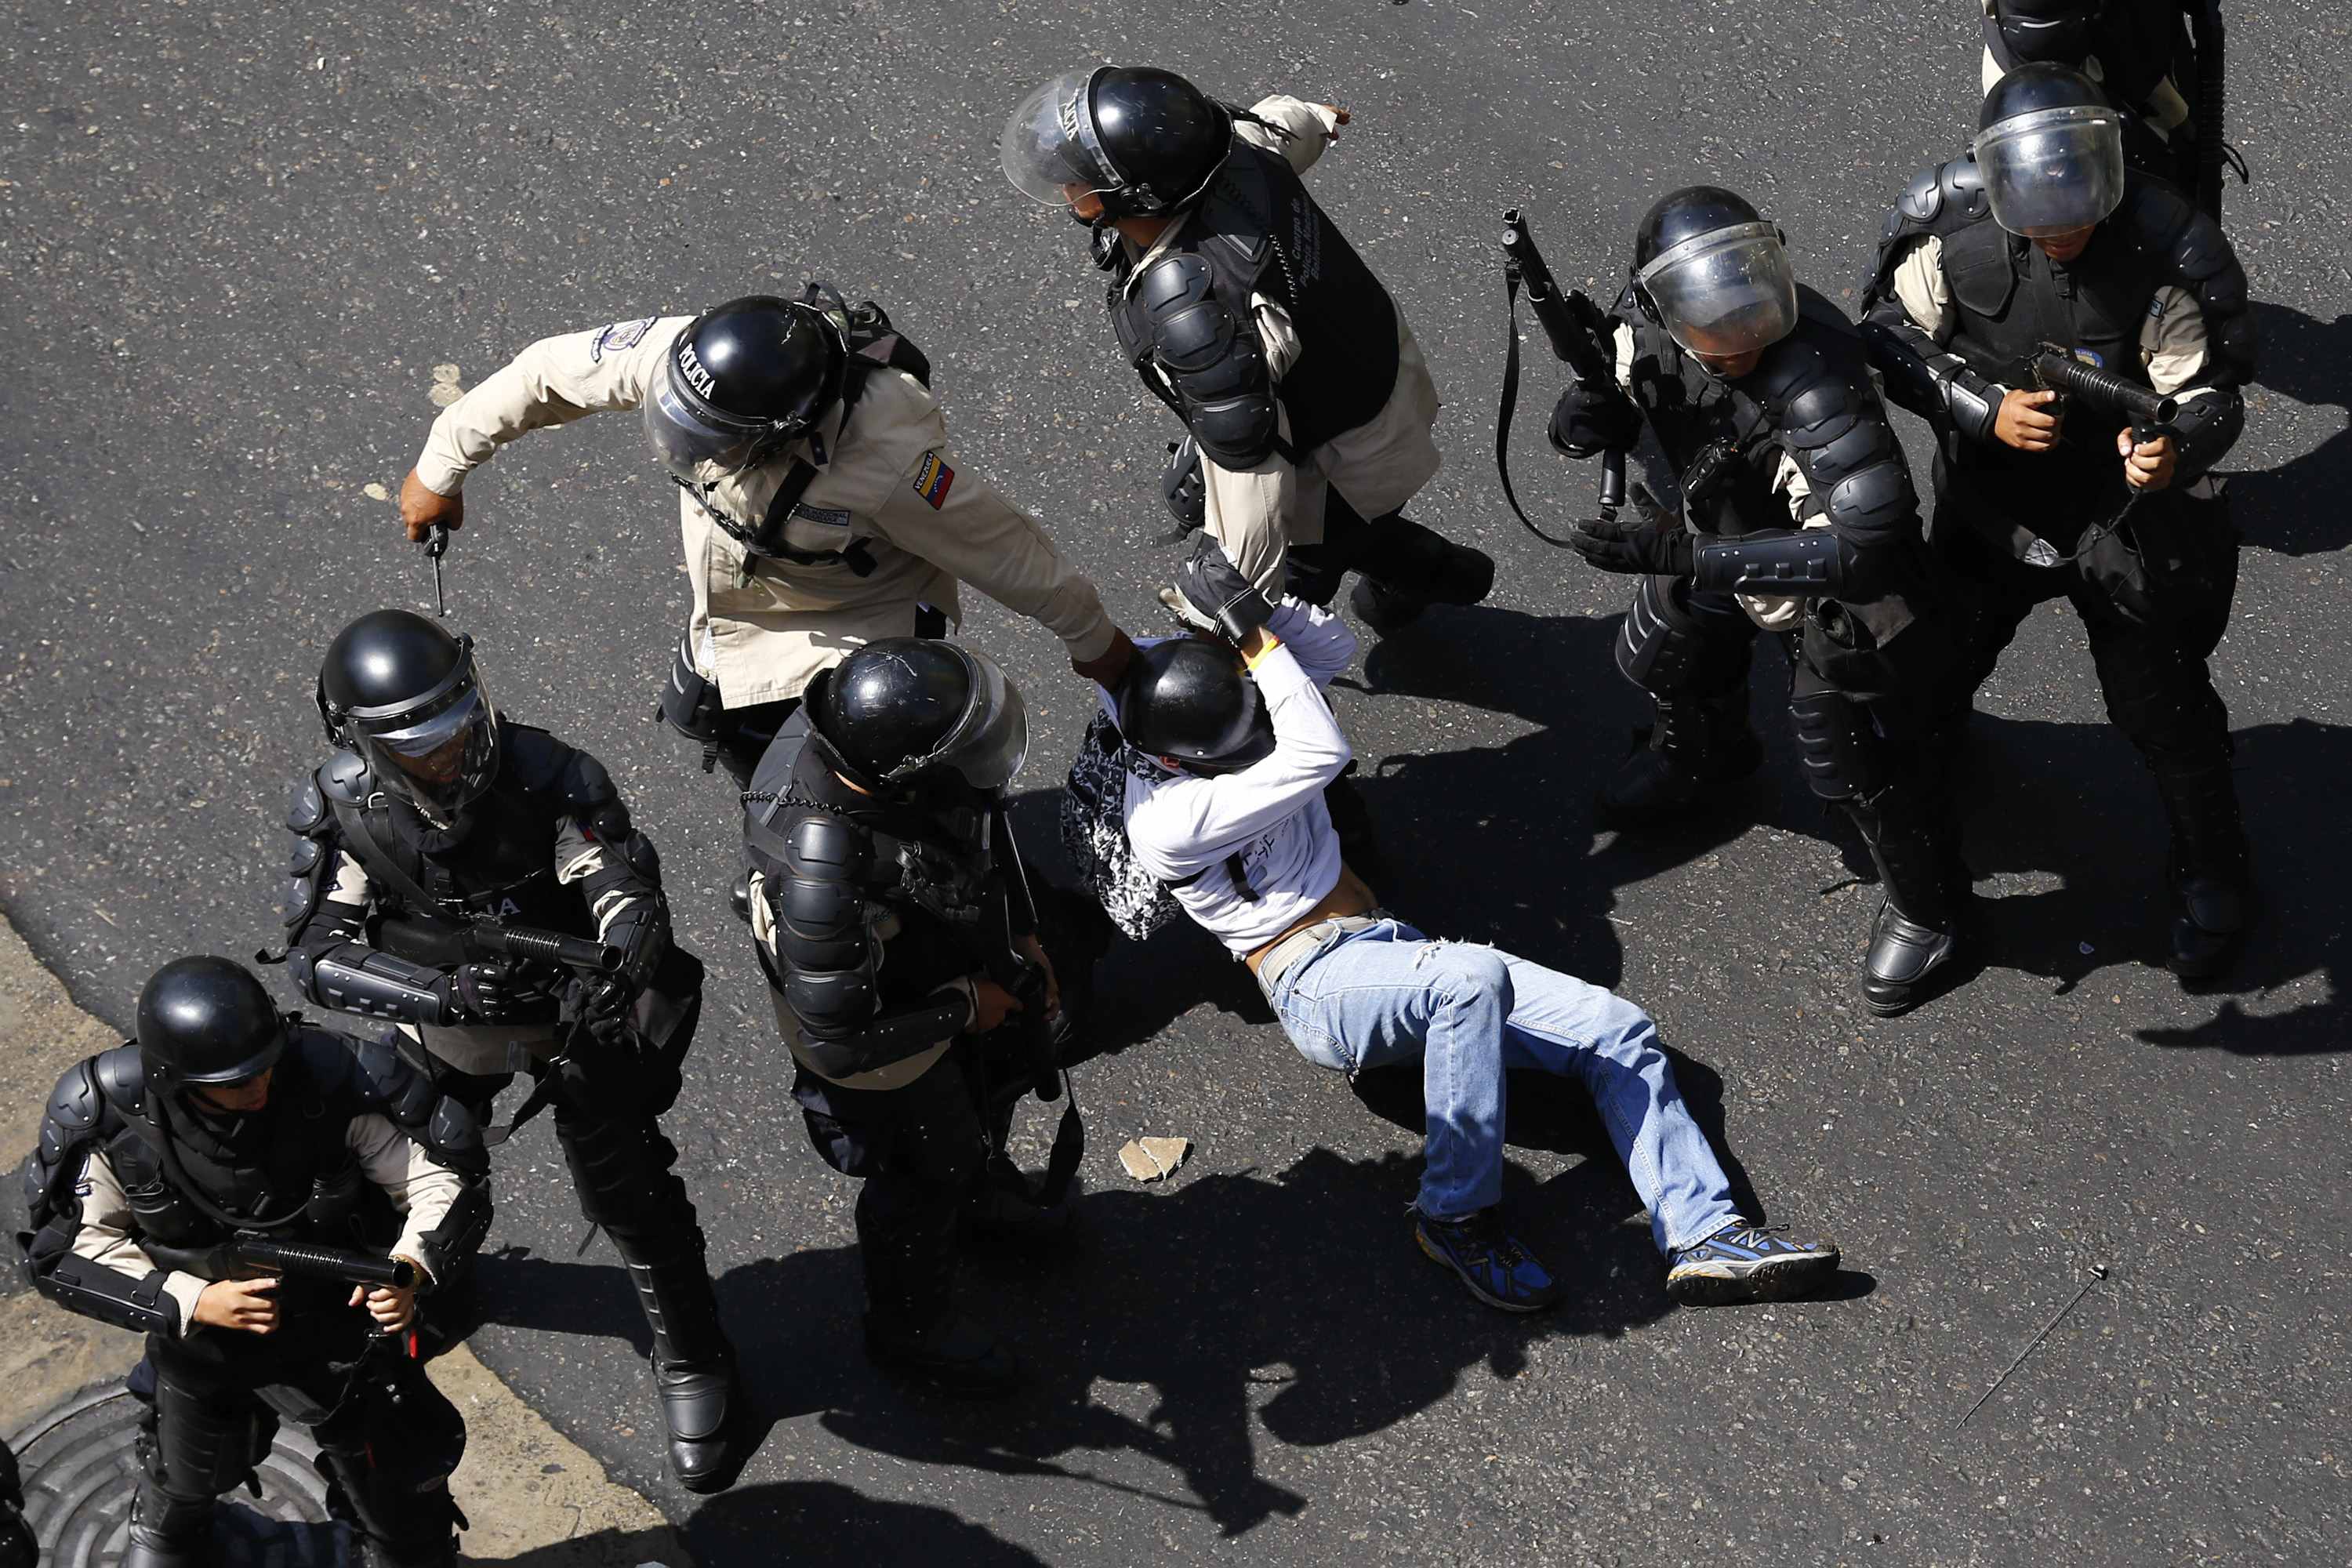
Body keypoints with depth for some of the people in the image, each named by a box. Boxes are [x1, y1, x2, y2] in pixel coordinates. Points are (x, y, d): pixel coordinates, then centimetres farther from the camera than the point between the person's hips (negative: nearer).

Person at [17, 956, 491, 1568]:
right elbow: (78, 1246, -14)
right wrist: (195, 1304, -27)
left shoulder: (332, 1080, -30)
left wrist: (411, 1269, -39)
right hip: (201, 1337, 1)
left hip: (340, 1330, -1)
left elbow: (447, 1175, -20)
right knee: (182, 1484, 30)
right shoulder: (110, 1115, -26)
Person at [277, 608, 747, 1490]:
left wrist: (614, 972, -63)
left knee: (629, 1196, 3)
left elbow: (629, 895, -39)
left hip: (569, 1016, -3)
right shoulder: (340, 810, -25)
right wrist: (435, 993, -46)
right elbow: (317, 954, -29)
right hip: (437, 1030, 3)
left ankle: (693, 1366, 27)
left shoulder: (546, 778, -32)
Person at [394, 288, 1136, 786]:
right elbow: (549, 373, -16)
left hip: (857, 626, -6)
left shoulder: (889, 460, -45)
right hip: (734, 601, 6)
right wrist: (441, 469, -3)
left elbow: (1004, 548, -29)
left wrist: (1093, 640, -14)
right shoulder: (680, 349, -33)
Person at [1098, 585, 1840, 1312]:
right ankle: (1455, 1214, -23)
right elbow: (1318, 756, -27)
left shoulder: (1215, 722, 6)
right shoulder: (1166, 819, -19)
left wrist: (1251, 609, -4)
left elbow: (1336, 644, 13)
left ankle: (1706, 1237, -11)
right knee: (1473, 978, -40)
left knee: (1617, 1031, -7)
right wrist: (1254, 633, -20)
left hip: (1387, 946, 8)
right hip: (1317, 983, -8)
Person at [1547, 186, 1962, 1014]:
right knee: (1665, 656, 29)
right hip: (1717, 533, 7)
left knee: (1853, 761, 4)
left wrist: (1681, 555, -49)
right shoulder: (1645, 321, -25)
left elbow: (1866, 542, -48)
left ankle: (1923, 905, 34)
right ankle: (1702, 758, 65)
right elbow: (1631, 405, -2)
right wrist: (1590, 415, -30)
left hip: (1830, 570, -6)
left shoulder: (1814, 374, -45)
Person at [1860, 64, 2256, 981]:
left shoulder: (2163, 255, -30)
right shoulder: (1952, 231, -24)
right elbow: (1890, 336, -11)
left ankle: (2212, 877, 32)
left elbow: (2211, 394, -21)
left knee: (2163, 707, 5)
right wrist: (1984, 410, -27)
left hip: (2120, 521, -3)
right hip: (1989, 502, 3)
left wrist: (2176, 450, -45)